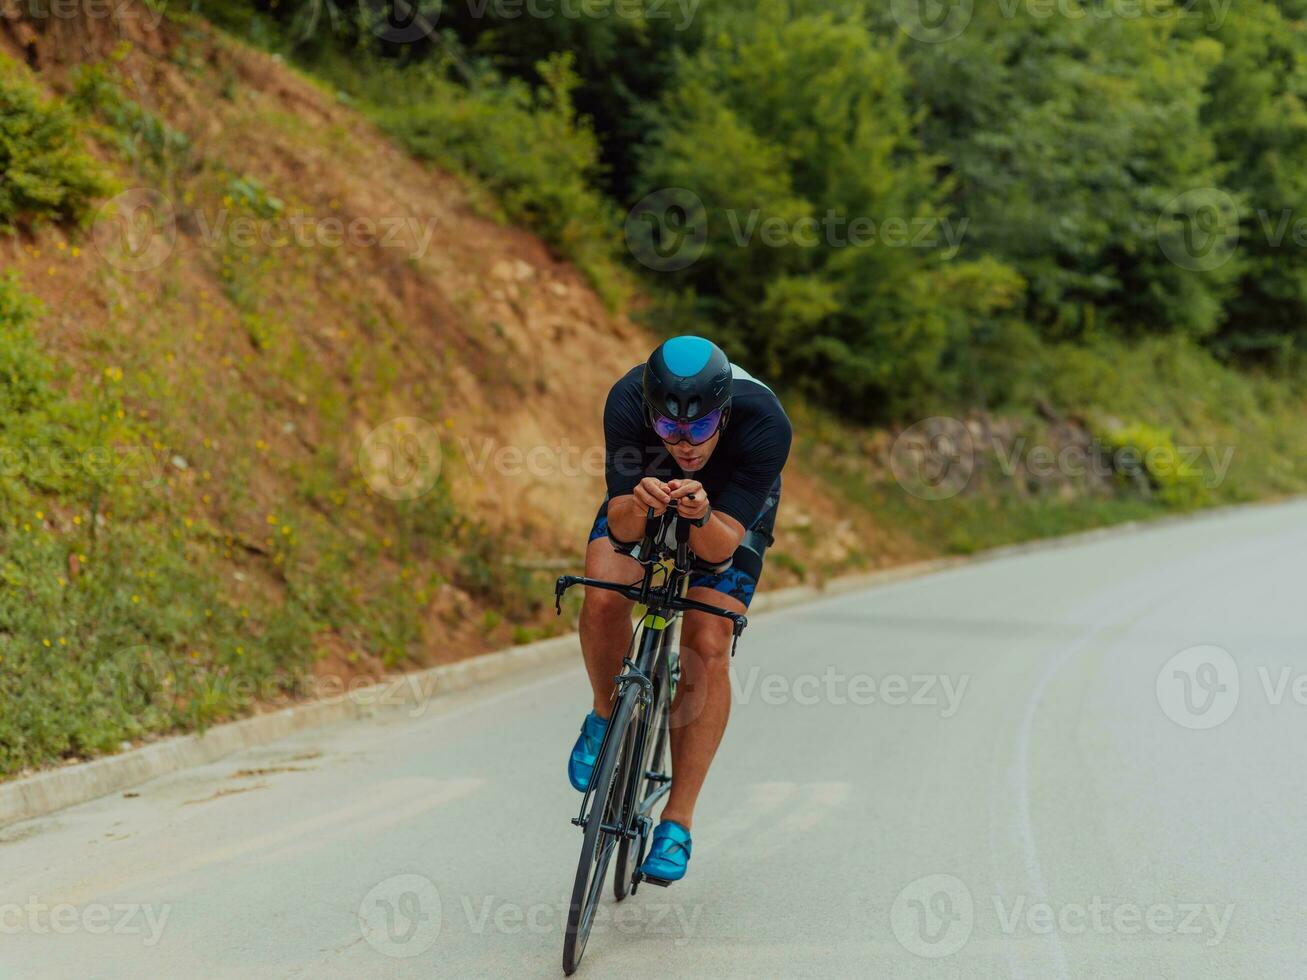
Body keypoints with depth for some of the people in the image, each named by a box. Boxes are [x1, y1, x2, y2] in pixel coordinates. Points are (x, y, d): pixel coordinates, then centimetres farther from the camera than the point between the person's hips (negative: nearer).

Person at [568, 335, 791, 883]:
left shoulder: (764, 423, -40)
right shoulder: (627, 401, -37)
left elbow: (720, 546, -36)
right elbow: (620, 529, -34)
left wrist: (701, 515, -58)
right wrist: (637, 506, -57)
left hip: (733, 507, -1)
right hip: (646, 488, 1)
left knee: (707, 648, -16)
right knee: (604, 597, -25)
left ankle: (677, 822, -7)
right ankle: (607, 717, 6)